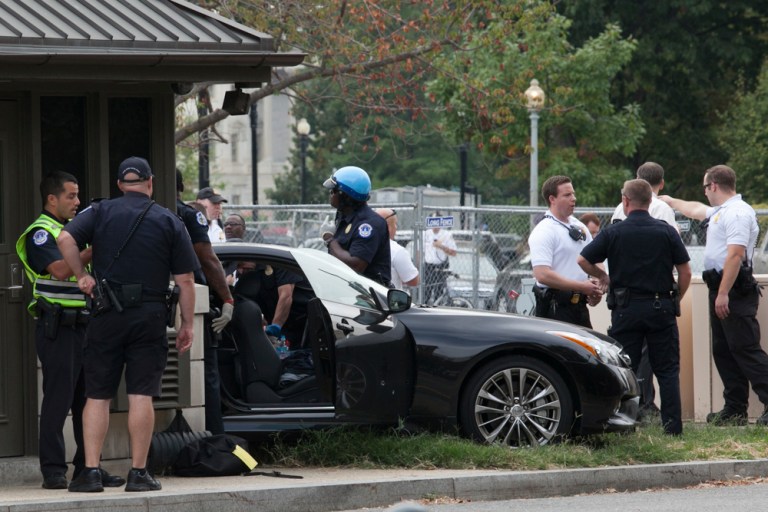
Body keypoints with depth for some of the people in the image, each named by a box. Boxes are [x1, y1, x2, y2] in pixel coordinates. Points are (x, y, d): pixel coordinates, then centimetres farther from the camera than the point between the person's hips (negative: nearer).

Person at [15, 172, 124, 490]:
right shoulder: (40, 233, -6)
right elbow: (60, 269, -21)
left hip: (84, 326, 8)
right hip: (57, 328, -8)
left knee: (88, 398, 7)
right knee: (58, 400, -8)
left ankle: (87, 466, 13)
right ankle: (53, 471, -4)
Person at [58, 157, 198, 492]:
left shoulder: (100, 212, 4)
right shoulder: (169, 222, 3)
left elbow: (66, 239, -13)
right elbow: (185, 280, 1)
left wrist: (81, 275, -2)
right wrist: (187, 324, 7)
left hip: (106, 314, 1)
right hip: (150, 316, -1)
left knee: (97, 396, 5)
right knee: (141, 395, 0)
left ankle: (91, 471, 0)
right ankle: (138, 473, -1)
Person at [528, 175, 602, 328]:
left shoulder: (579, 227, 15)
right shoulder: (543, 232, -11)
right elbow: (542, 274, -21)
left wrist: (595, 289, 1)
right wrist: (581, 287, -19)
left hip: (580, 304, 8)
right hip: (555, 308, -8)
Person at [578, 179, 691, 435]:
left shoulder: (614, 233, -3)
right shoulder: (667, 232, 0)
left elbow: (583, 260, 2)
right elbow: (685, 272, 1)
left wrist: (602, 276, 19)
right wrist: (675, 300, 15)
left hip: (626, 308, -1)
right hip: (661, 307, 1)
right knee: (667, 370, 5)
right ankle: (673, 425, 1)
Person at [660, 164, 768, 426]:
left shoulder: (737, 213, -15)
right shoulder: (720, 211, 18)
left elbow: (735, 254, -24)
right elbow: (695, 210, 41)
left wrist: (723, 293, -28)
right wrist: (670, 201, 55)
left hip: (733, 292, -11)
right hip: (720, 290, 11)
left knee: (746, 350, -15)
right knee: (723, 352, 11)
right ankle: (735, 409, 13)